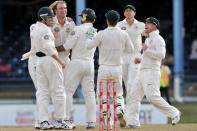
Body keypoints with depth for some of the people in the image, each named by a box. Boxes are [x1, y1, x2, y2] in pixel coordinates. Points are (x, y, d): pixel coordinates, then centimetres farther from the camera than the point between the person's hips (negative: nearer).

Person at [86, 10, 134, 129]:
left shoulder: (102, 34, -11)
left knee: (103, 94, 6)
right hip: (117, 69, 3)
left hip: (104, 68, -2)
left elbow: (89, 45, -9)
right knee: (118, 93, 15)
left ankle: (107, 120, -2)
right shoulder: (124, 34, -2)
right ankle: (119, 111, -15)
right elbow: (130, 49, 7)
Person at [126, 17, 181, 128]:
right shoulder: (148, 40, 24)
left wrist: (146, 50, -17)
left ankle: (174, 113, -5)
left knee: (153, 97, -18)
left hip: (152, 72, -10)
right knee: (133, 95, 1)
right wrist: (140, 60, 17)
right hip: (142, 72, 10)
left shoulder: (158, 39, -6)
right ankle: (133, 122, 0)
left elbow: (161, 55, -21)